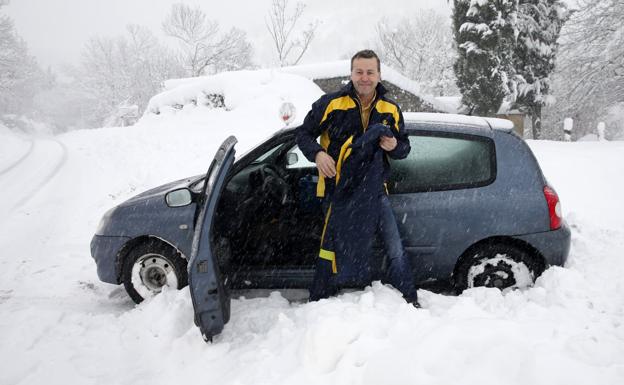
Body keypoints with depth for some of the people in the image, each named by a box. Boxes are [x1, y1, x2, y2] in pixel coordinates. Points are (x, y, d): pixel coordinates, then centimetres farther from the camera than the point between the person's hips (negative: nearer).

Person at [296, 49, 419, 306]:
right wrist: (318, 154, -18)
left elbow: (404, 147, 14)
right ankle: (318, 303, 21)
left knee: (396, 250, 4)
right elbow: (304, 133, 2)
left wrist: (395, 146, -10)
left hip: (374, 189, 3)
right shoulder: (331, 104, -5)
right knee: (333, 250, 4)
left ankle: (409, 303, 19)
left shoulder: (390, 109, 6)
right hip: (339, 189, -3)